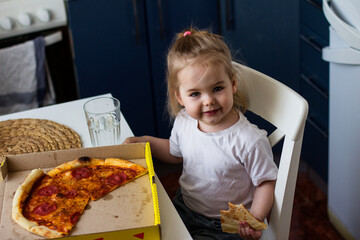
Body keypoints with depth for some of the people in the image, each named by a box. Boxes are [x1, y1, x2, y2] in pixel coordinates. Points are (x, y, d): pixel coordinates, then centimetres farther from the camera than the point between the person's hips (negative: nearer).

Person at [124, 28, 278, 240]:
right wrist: (146, 142, 3)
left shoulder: (250, 141, -28)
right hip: (184, 209, 5)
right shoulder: (184, 121, -8)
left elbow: (266, 182, -15)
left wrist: (255, 218, -30)